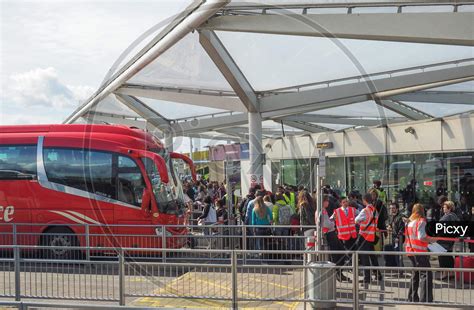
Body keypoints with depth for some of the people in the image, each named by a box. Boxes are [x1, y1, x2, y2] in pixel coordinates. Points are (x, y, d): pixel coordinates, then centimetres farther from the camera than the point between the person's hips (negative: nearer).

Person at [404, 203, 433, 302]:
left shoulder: (409, 222, 11)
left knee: (415, 274, 20)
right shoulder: (421, 221, -10)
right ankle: (425, 299, -13)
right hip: (419, 251, -8)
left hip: (410, 251, 8)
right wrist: (431, 240, -8)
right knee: (426, 274, -7)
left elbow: (406, 236, 17)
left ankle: (412, 297, 25)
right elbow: (421, 237, -20)